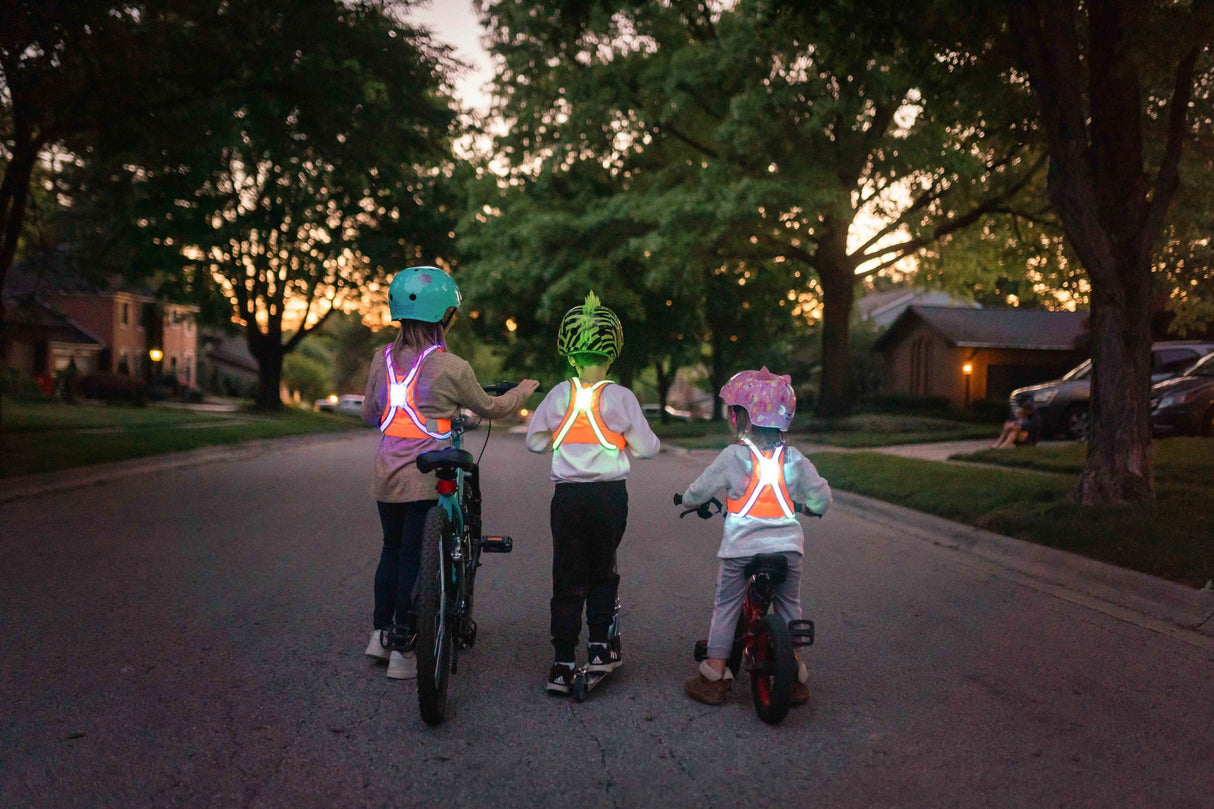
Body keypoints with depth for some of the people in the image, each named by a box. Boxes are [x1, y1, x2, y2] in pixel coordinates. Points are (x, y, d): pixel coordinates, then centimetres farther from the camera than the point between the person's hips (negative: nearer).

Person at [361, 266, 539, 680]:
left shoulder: (383, 358, 3)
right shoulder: (451, 367, -11)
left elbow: (369, 414, 14)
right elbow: (489, 408, 4)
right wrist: (523, 391, 23)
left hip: (386, 475, 5)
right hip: (426, 478, -5)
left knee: (392, 549, 21)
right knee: (414, 557, 3)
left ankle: (380, 632, 31)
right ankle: (403, 650, 10)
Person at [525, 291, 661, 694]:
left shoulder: (558, 396, -1)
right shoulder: (621, 397, -5)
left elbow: (534, 441, 7)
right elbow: (645, 447, -2)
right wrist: (655, 442, 20)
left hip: (567, 495, 1)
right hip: (610, 495, 0)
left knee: (567, 578, 6)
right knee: (603, 572, 19)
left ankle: (563, 662, 6)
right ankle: (599, 647, 17)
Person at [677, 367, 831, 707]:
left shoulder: (733, 456, -6)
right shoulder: (794, 458, 3)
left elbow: (698, 492, -1)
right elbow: (821, 497, 8)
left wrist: (686, 500, 21)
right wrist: (815, 507, 30)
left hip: (741, 547, -3)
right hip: (787, 545, 3)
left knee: (726, 606, 9)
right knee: (790, 606, 17)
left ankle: (713, 678, 13)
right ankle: (796, 678, 22)